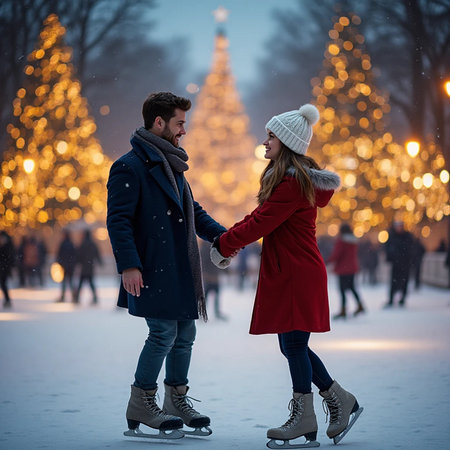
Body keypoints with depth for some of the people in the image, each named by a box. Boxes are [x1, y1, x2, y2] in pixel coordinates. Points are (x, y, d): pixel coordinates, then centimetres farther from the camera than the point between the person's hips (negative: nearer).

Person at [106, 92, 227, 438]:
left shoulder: (171, 166, 20)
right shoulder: (130, 167, -9)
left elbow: (192, 210, 27)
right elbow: (118, 220, -15)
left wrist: (220, 235, 11)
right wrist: (129, 265, -23)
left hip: (181, 271, 9)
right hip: (153, 270, -9)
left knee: (185, 333, 10)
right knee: (164, 332, -10)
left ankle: (176, 399, 22)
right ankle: (141, 403, 3)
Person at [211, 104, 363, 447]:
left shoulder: (292, 183, -17)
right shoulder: (295, 178, 15)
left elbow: (259, 224, -17)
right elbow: (261, 217, 18)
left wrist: (224, 245, -6)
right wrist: (228, 240, 10)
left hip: (298, 275, -10)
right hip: (287, 273, 10)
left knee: (293, 343, -3)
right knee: (293, 345, 13)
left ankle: (304, 418, 6)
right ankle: (340, 401, 20)